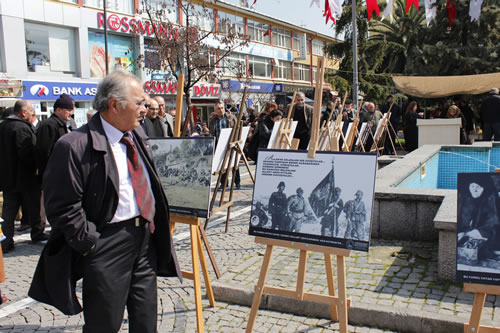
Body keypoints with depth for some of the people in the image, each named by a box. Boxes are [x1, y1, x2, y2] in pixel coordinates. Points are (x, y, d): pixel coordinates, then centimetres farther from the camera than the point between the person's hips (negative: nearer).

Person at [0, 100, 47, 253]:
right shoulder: (22, 128, -19)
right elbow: (27, 153, -24)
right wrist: (35, 168, -11)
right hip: (25, 177, -8)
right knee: (33, 207, 9)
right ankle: (37, 233, 23)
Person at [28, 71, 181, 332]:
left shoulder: (137, 134, 8)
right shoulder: (75, 146, -17)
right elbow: (62, 206, -16)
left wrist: (155, 221, 14)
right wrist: (90, 245, -14)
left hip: (145, 238, 7)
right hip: (108, 245, -7)